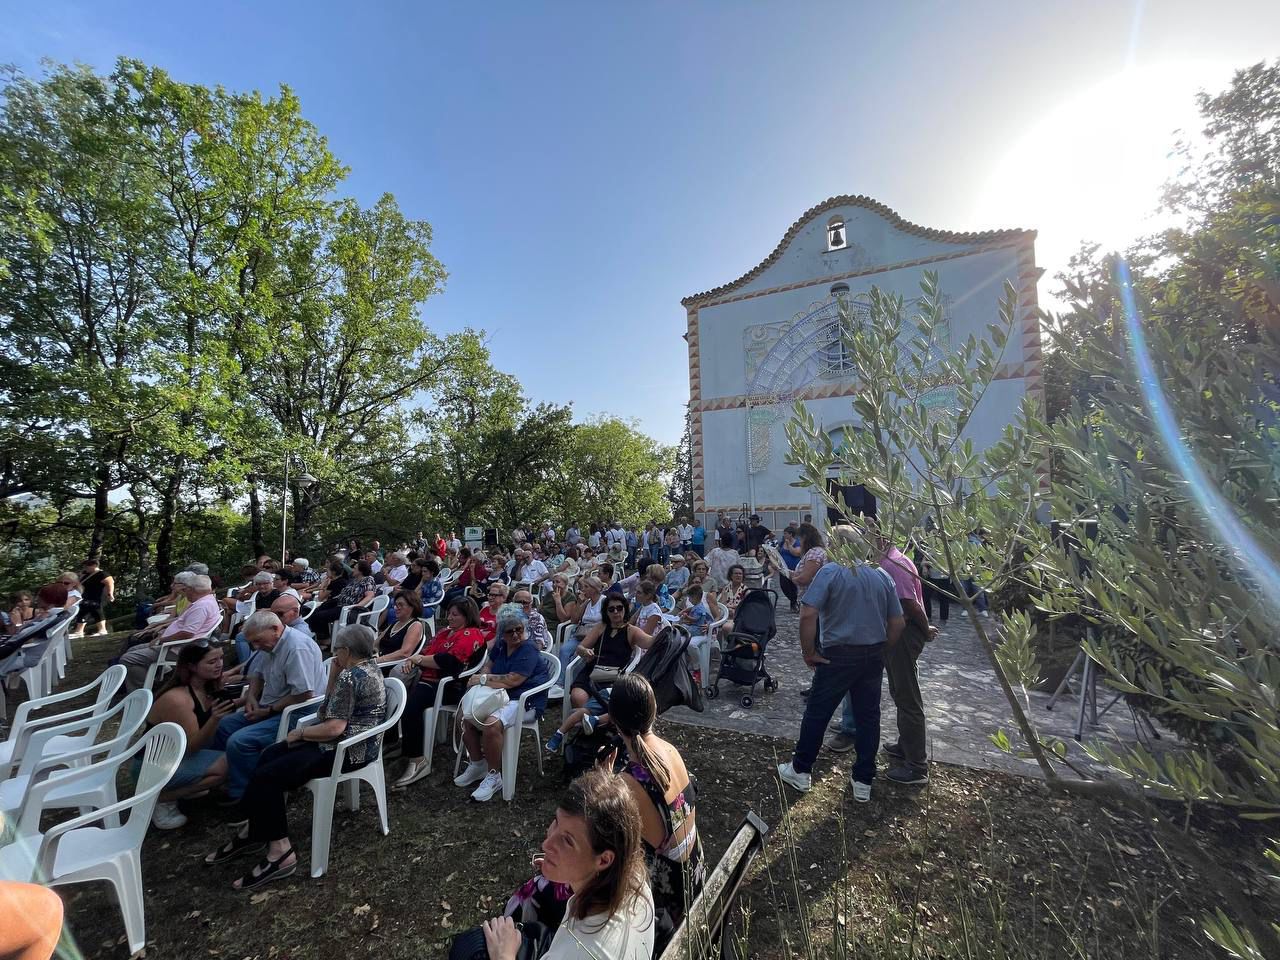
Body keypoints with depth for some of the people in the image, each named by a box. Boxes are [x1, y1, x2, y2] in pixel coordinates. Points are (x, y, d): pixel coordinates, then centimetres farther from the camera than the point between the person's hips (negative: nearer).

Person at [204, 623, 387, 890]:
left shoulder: (351, 677, -23)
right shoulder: (368, 666, 9)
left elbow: (334, 728, -25)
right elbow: (331, 705, 14)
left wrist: (299, 732, -8)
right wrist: (334, 676, 2)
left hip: (348, 749, -11)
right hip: (353, 740, 11)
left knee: (267, 776, -10)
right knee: (271, 755, 9)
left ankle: (280, 852, 0)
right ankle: (254, 830, 17)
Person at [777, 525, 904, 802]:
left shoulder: (830, 572, -14)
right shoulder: (883, 576, 3)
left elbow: (807, 615, -23)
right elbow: (897, 622, 6)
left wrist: (809, 652, -12)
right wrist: (883, 650, 16)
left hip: (839, 655, -5)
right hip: (874, 656, 5)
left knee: (817, 713, 9)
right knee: (868, 717, 15)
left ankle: (800, 771, 23)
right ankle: (863, 782, 26)